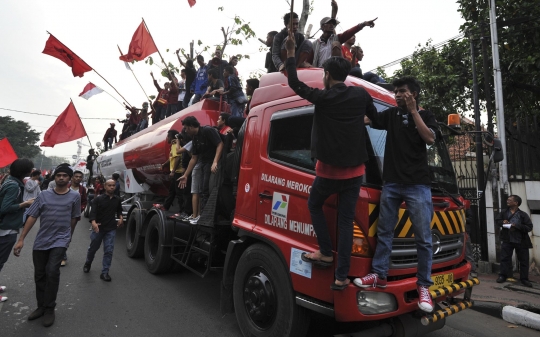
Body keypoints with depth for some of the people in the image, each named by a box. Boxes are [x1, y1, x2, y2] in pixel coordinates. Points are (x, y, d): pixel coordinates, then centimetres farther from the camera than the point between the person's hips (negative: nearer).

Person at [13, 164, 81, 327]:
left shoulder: (75, 196, -4)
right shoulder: (44, 195, 1)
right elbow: (32, 217, 0)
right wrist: (21, 239, -4)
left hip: (60, 240, -3)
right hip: (41, 240, 3)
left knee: (52, 272, -15)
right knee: (39, 275, 11)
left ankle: (49, 309, 0)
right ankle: (41, 306, 27)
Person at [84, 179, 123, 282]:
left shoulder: (118, 199, 4)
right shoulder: (98, 199, -6)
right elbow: (93, 212, -15)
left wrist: (120, 217, 2)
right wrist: (93, 222, -32)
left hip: (111, 229, 1)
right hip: (98, 228, -1)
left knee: (108, 251, -4)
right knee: (93, 248, 17)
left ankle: (105, 272, 4)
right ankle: (88, 263, 46)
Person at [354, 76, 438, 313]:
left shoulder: (426, 116, 8)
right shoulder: (391, 115, 15)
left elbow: (429, 138, -9)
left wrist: (413, 111, -9)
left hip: (418, 185, -3)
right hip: (391, 183, 3)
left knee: (423, 238, 0)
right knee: (384, 232, 6)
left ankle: (424, 286, 10)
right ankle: (379, 275, 15)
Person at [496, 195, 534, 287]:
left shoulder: (523, 215, -5)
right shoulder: (504, 213, 5)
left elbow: (529, 227, -9)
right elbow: (497, 220, 12)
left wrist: (517, 226, -21)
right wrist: (502, 222, -10)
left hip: (521, 241, -2)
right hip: (507, 240, 2)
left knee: (524, 260, 7)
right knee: (505, 257, 4)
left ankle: (524, 278, 20)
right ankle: (503, 275, 14)